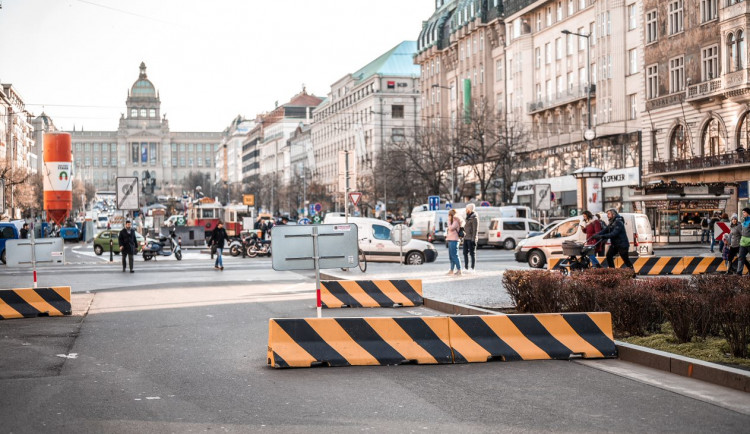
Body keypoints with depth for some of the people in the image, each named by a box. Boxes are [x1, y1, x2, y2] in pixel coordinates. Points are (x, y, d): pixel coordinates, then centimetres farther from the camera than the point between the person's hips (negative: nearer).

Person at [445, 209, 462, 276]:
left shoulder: (455, 222, -10)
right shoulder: (452, 222, 22)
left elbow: (451, 228, -23)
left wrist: (449, 221, -14)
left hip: (453, 240, -11)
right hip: (450, 240, 11)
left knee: (454, 256, -12)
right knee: (451, 256, 11)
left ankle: (459, 270, -11)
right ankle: (451, 270, 14)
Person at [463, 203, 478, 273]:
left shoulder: (474, 218, -12)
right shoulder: (468, 218, 17)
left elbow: (475, 230, -16)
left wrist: (473, 239, -20)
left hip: (471, 239, -9)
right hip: (466, 238, 9)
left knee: (472, 253, -3)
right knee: (465, 253, 10)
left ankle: (472, 268, 0)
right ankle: (466, 267, 15)